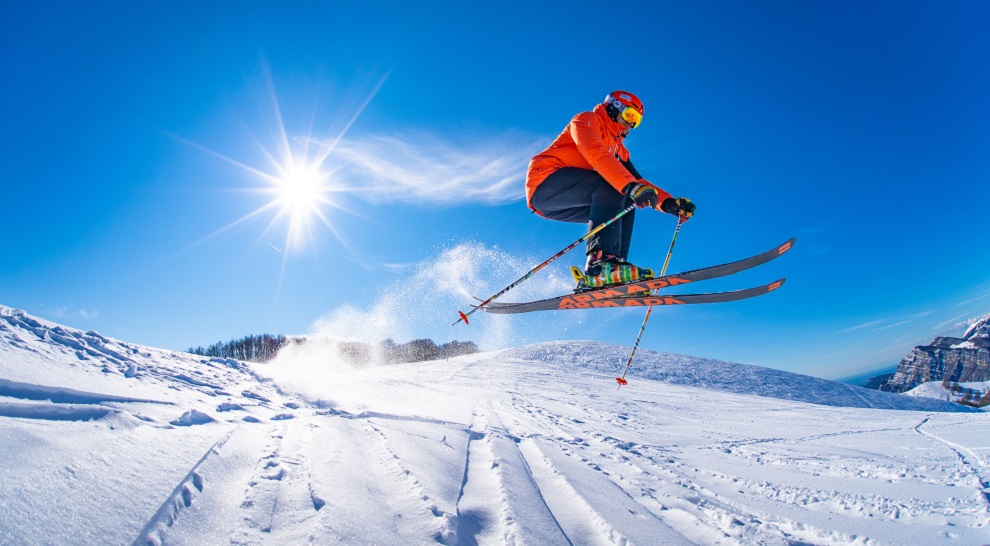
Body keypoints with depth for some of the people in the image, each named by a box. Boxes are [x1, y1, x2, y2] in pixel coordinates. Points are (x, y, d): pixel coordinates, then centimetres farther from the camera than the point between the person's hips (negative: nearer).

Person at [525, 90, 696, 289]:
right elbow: (596, 154, -21)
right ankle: (600, 263, -40)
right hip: (544, 181, -8)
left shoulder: (619, 150, 23)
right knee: (612, 186, -24)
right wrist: (630, 186, -34)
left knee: (626, 201, 0)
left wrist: (669, 202, -2)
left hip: (560, 203, 8)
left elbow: (638, 181, 15)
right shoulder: (587, 119, 0)